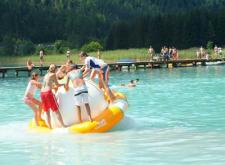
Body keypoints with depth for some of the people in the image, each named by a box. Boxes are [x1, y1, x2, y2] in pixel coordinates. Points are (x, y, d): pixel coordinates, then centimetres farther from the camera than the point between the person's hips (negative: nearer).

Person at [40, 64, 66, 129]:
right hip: (48, 92, -7)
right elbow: (57, 85, 1)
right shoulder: (53, 74, 1)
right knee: (56, 110, -3)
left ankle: (50, 127, 11)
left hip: (42, 93, 7)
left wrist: (53, 87, 42)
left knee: (47, 111, 11)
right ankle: (63, 125, -4)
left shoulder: (46, 75, 20)